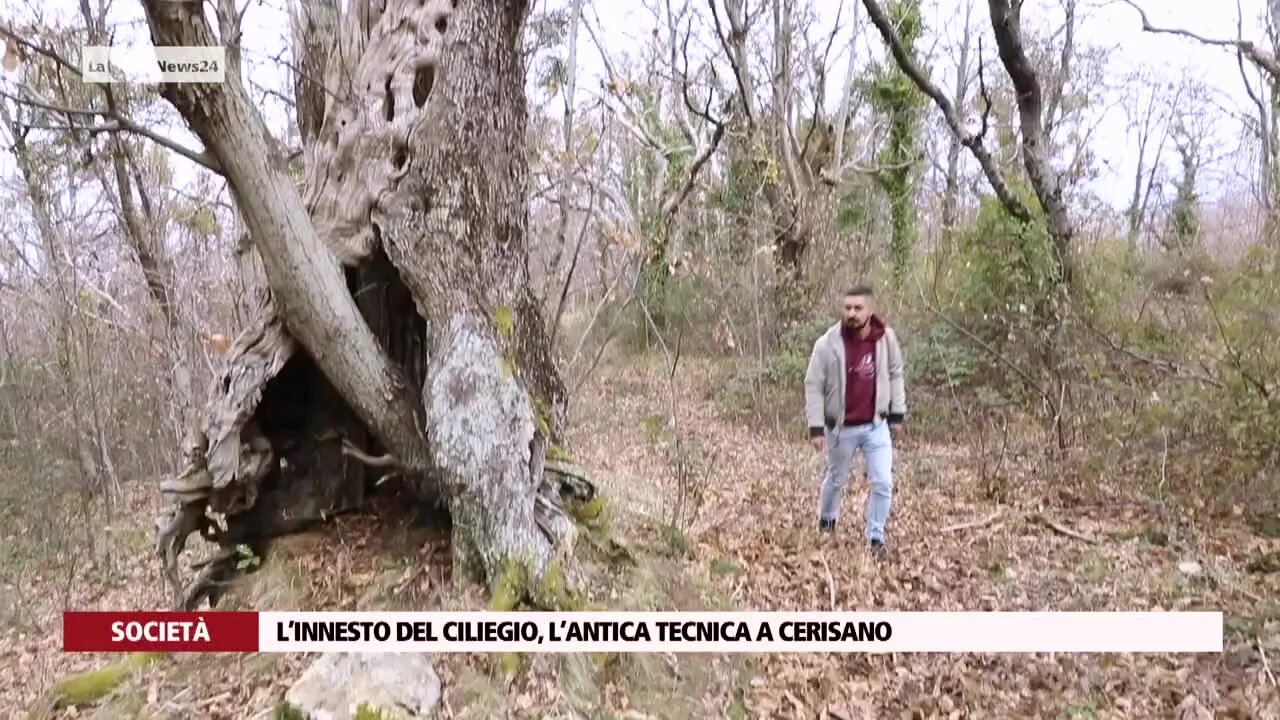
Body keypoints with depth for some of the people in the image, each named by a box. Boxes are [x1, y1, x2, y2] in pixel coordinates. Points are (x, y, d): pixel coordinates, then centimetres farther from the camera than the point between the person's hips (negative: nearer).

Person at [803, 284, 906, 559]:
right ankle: (826, 521, 45)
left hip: (876, 425, 2)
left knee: (883, 483, -1)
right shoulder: (827, 344, -19)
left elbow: (895, 375, 5)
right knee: (836, 479, 18)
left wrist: (897, 412, 5)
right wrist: (816, 427, -14)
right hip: (841, 427, -1)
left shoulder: (886, 338, -11)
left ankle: (876, 538, 16)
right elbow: (813, 386, -12)